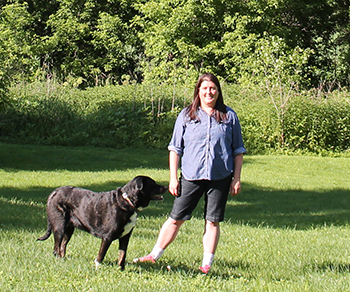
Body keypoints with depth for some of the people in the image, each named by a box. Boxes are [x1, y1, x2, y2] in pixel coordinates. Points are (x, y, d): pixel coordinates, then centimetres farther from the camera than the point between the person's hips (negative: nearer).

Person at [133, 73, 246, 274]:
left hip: (221, 177, 0)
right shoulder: (187, 115, 6)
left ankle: (207, 264, 12)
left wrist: (236, 179, 3)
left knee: (213, 221, 4)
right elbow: (175, 148, 7)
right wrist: (173, 177, 2)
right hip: (191, 176, 0)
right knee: (176, 218, 3)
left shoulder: (229, 116, 6)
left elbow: (238, 150, 9)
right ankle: (155, 256, 13)